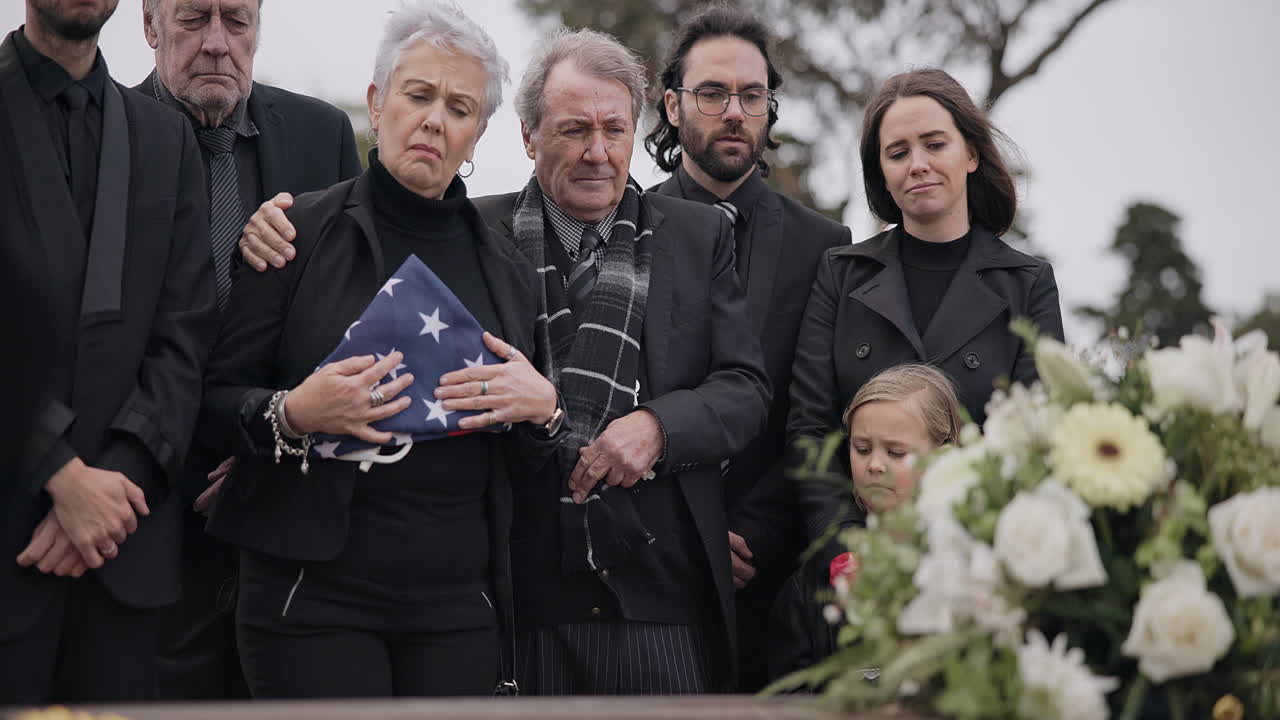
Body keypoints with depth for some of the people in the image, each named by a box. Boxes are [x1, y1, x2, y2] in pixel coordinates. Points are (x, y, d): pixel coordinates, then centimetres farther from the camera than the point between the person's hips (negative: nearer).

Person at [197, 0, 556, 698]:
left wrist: (544, 404, -4)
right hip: (314, 595, -3)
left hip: (458, 606, 3)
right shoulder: (297, 231, 0)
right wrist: (289, 414, -20)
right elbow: (214, 398, 0)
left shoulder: (505, 268, 11)